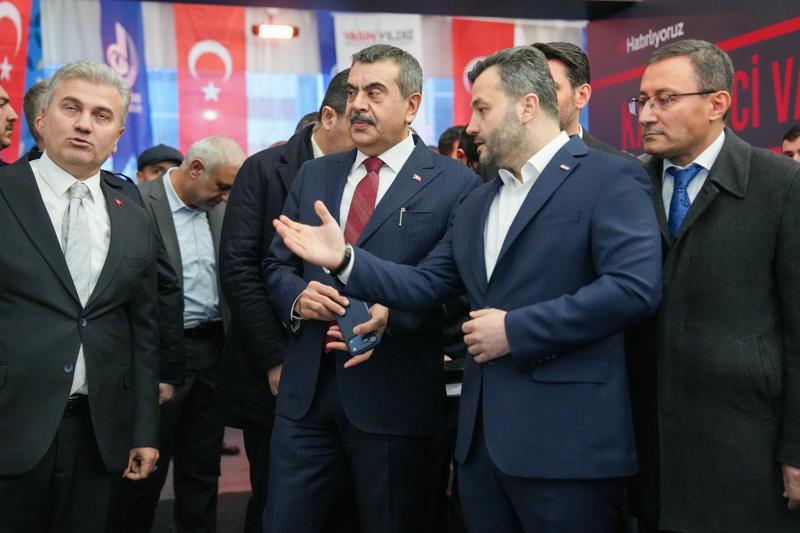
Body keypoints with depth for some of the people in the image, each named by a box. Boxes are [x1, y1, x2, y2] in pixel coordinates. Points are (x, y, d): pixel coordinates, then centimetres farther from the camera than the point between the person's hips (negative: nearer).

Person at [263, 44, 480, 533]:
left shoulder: (455, 184, -4)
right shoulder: (314, 175, 12)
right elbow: (277, 264, 14)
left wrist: (394, 314, -23)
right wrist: (296, 294, -8)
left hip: (394, 397, -4)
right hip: (306, 390, 4)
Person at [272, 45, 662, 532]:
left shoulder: (609, 179, -7)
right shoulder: (477, 204, 18)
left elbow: (634, 287, -19)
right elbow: (424, 286, 14)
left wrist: (516, 329, -17)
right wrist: (344, 258, 1)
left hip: (567, 439, -7)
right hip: (483, 436, 7)